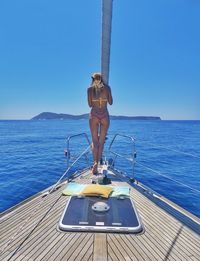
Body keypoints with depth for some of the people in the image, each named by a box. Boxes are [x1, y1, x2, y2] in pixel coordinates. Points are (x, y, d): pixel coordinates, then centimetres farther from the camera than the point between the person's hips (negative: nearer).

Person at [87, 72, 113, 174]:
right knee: (101, 141, 6)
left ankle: (95, 162, -9)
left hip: (94, 115, 0)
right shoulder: (107, 88, 4)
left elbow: (90, 104, 3)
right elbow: (110, 102, 7)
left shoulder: (90, 89, 3)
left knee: (95, 141, 6)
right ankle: (97, 163, 2)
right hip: (105, 115, 0)